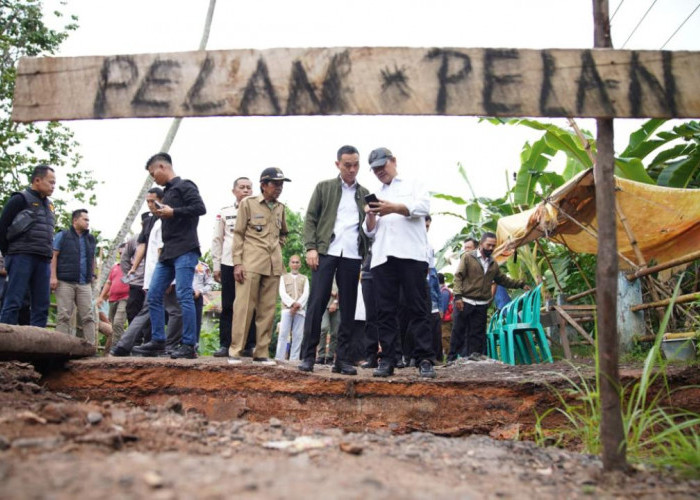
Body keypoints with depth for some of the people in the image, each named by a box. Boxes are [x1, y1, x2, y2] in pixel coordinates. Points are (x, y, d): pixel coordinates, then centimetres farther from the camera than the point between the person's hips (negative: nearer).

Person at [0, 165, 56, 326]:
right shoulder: (20, 199, -1)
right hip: (22, 257, -6)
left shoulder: (49, 205, 19)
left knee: (41, 306, 2)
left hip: (43, 260, 7)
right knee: (13, 303, -8)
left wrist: (47, 254, 8)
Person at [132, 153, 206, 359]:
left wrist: (173, 212, -13)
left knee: (184, 296, -11)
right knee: (153, 296, 5)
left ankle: (189, 346, -7)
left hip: (184, 251, -9)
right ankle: (158, 342, 12)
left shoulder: (184, 186, -2)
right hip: (168, 252, 9)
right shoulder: (167, 191, 22)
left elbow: (200, 208, -15)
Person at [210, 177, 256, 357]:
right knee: (228, 306, 2)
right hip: (229, 263, 1)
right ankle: (225, 345, 7)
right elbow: (217, 240, 10)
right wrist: (216, 266, 5)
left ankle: (250, 345, 6)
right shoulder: (224, 213, 10)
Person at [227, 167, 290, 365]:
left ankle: (261, 352, 9)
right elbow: (238, 234, -1)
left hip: (274, 265, 5)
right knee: (244, 306, -6)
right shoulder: (248, 203, 2)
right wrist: (237, 263, -8)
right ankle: (235, 351, 0)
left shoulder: (280, 208, 14)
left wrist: (278, 248, 12)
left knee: (268, 310, 3)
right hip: (251, 263, -4)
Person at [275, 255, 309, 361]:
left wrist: (298, 304, -12)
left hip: (300, 309, 1)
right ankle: (279, 358, -8)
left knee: (298, 335, -5)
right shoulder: (284, 277, 17)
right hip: (287, 308, -1)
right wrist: (292, 303, -13)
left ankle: (294, 359, -4)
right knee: (283, 334, -8)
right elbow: (282, 293, 3)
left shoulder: (304, 278, 19)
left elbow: (306, 294, 6)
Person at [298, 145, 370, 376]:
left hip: (352, 255, 2)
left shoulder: (364, 193, 16)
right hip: (325, 252, -2)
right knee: (317, 303, -7)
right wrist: (310, 247, -6)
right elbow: (310, 218, 5)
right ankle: (308, 355, -1)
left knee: (348, 307, 1)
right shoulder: (324, 187, 11)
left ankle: (343, 359, 6)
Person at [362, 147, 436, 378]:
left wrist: (395, 208, -15)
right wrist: (370, 216, -1)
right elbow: (370, 231, 21)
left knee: (417, 309, -6)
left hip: (411, 254, -4)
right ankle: (387, 360, 1)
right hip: (382, 257, 4)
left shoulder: (412, 186, 17)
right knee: (385, 311, 0)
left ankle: (425, 360, -7)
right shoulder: (376, 197, 27)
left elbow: (424, 206, -2)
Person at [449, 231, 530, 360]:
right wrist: (458, 296, -17)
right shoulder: (468, 257, -1)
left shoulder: (493, 264, 16)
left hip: (482, 305, 5)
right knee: (458, 330, -2)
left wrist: (521, 284, 17)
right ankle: (452, 358, 3)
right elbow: (458, 277, -7)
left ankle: (473, 356, 6)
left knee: (477, 333, 3)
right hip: (465, 302, -5)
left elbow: (503, 279, 25)